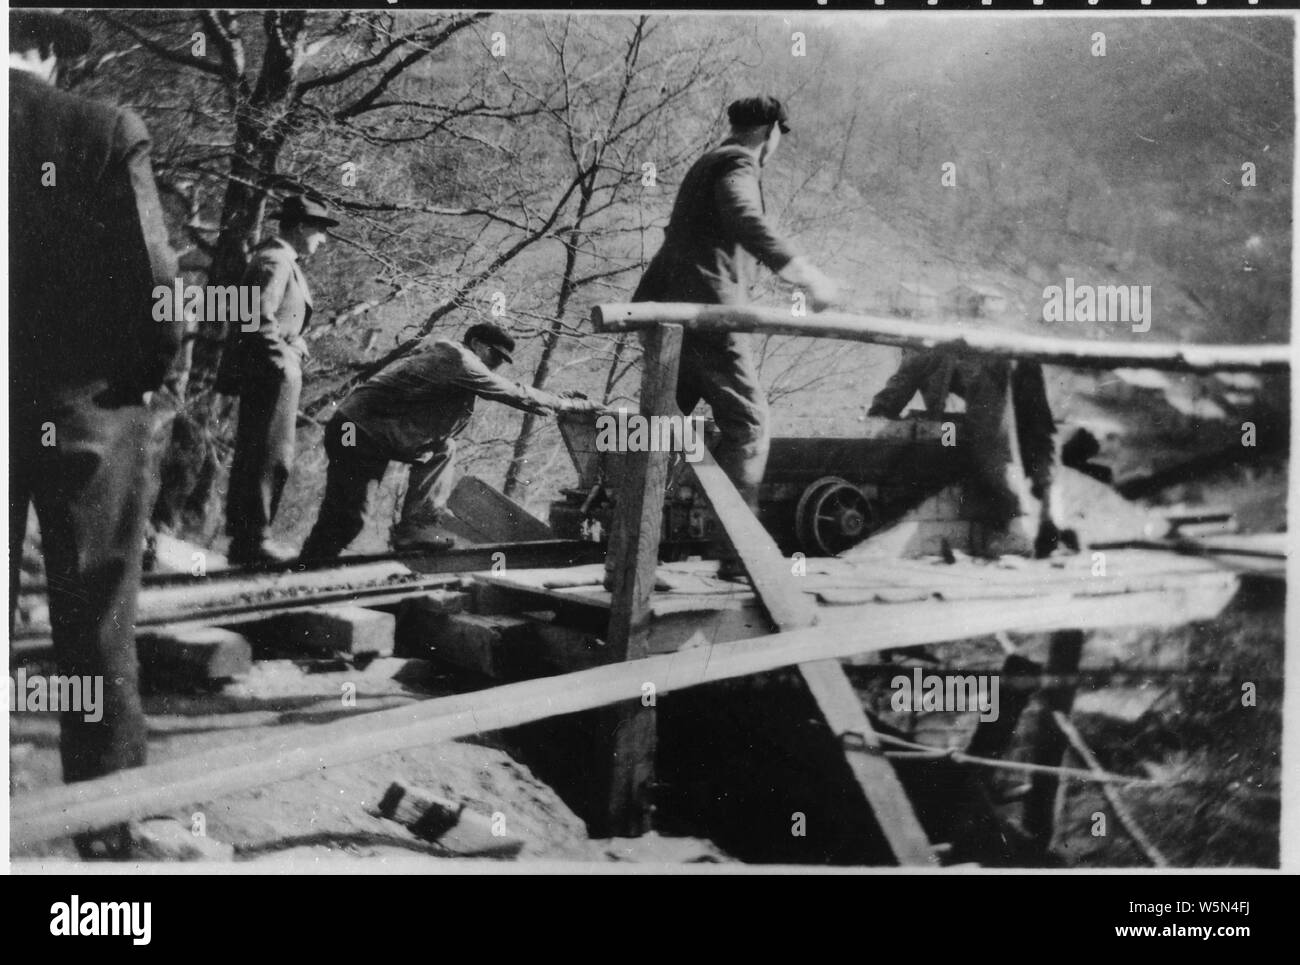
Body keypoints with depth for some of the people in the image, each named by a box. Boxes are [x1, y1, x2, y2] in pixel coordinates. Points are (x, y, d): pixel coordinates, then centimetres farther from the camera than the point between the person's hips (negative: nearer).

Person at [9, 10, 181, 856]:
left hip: (24, 417, 2)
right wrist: (143, 377, 3)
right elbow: (154, 283, -14)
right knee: (97, 635, 8)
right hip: (88, 408, -2)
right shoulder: (106, 132, -10)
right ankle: (108, 832, 16)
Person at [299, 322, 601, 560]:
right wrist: (575, 405, -3)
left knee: (440, 450, 11)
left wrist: (561, 400, 22)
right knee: (345, 521, -9)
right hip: (358, 437, -10)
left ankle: (416, 528, 5)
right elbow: (517, 395, -11)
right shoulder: (460, 361, -13)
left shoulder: (443, 353, 16)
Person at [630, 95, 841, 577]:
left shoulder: (708, 163, 27)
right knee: (747, 423, -6)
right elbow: (744, 220, -25)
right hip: (707, 310, -10)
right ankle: (738, 550, -9)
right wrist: (804, 273, -31)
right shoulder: (738, 164, -4)